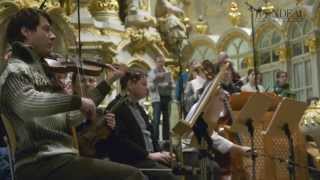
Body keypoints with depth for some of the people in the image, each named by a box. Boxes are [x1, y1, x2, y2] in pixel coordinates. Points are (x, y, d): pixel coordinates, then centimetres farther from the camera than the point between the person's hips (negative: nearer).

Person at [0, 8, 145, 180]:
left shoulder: (39, 70, 20)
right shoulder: (15, 71, -6)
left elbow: (74, 116, 26)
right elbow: (27, 104, -30)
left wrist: (108, 82, 28)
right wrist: (78, 100, -24)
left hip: (57, 157, 9)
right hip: (41, 163, -9)